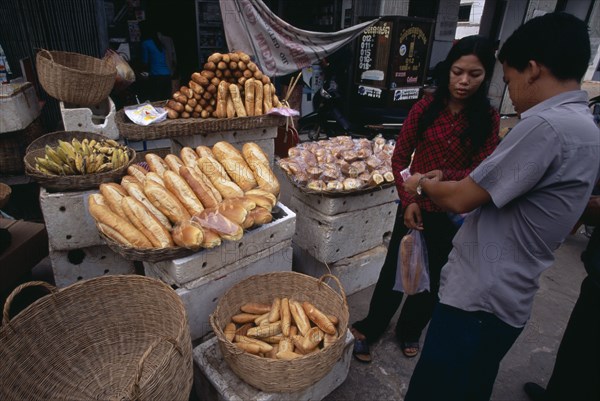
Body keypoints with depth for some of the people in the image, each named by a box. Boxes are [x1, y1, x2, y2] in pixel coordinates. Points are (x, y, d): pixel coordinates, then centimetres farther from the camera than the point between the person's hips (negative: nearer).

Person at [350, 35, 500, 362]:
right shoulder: (425, 108, -7)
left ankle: (410, 330, 40)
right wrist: (408, 200, -11)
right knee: (394, 271, 10)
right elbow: (399, 158, -3)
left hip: (454, 216, 1)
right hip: (416, 208, -1)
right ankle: (370, 328, 31)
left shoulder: (488, 120, -5)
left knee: (433, 278, 16)